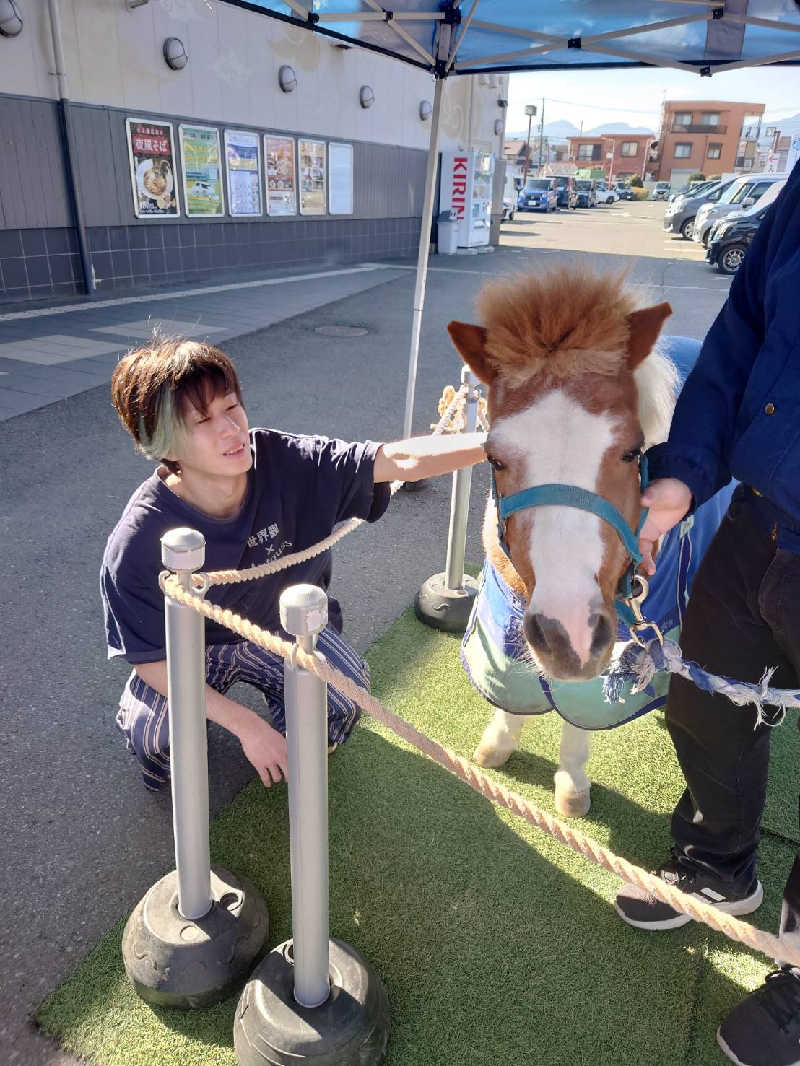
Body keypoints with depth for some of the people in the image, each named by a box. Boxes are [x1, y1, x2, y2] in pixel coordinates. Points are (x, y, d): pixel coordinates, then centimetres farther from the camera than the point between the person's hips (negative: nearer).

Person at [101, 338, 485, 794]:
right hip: (190, 648, -1)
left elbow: (399, 461, -30)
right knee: (158, 742, -25)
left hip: (282, 625, 2)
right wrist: (246, 725, -25)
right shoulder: (137, 542, -30)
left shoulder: (286, 462, -27)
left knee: (346, 695, -23)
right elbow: (150, 658, -22)